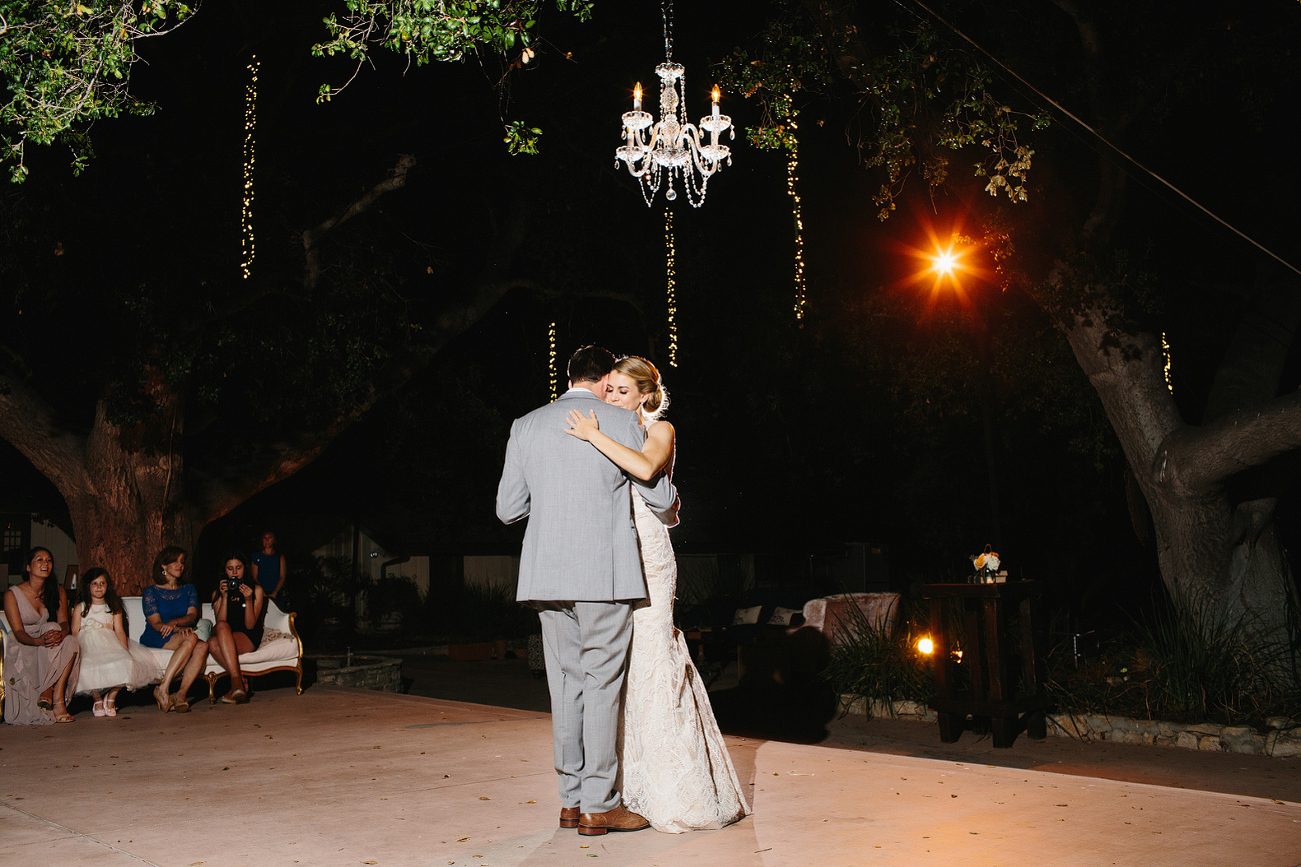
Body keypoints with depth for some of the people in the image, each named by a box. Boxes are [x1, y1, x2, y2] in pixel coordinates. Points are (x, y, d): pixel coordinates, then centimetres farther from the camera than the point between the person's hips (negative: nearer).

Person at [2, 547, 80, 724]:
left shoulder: (58, 592, 6)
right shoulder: (12, 594, -6)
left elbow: (64, 622, -5)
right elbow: (18, 633, -15)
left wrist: (61, 634, -31)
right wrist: (39, 640, -37)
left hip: (53, 654, 4)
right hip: (22, 650, -4)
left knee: (71, 642, -29)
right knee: (50, 627, -33)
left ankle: (58, 697, -35)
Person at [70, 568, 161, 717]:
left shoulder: (114, 608, 22)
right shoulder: (80, 608, 17)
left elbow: (120, 631, 11)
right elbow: (74, 633, 6)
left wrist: (126, 651, -7)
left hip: (110, 643, 1)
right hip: (88, 645, -1)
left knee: (125, 664, -31)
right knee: (86, 668, -35)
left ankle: (111, 696, -8)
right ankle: (96, 699, -9)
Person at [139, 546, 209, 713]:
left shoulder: (189, 589, 20)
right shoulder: (151, 592, 8)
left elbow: (192, 616, 2)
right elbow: (156, 624, -5)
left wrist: (174, 622, -22)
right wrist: (181, 629, -24)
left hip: (181, 636, 4)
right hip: (154, 640, -4)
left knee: (202, 646, -32)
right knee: (191, 638, -34)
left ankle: (181, 695, -39)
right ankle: (162, 689, -34)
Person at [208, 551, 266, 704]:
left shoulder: (256, 590, 7)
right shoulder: (217, 593, 16)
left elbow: (250, 625, -2)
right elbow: (220, 622, -1)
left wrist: (248, 600, -15)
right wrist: (224, 597, -9)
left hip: (249, 639, -3)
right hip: (226, 637, 3)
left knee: (214, 643, -32)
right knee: (221, 627, -35)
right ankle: (241, 682, -34)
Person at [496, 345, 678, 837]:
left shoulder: (525, 428, 8)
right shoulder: (623, 424, -1)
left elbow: (508, 509, 9)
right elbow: (661, 497, 6)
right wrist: (671, 501, 29)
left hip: (547, 575, 4)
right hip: (605, 575, -4)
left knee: (566, 686, 11)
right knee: (602, 685, 2)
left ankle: (572, 800, 18)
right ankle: (599, 805, 6)